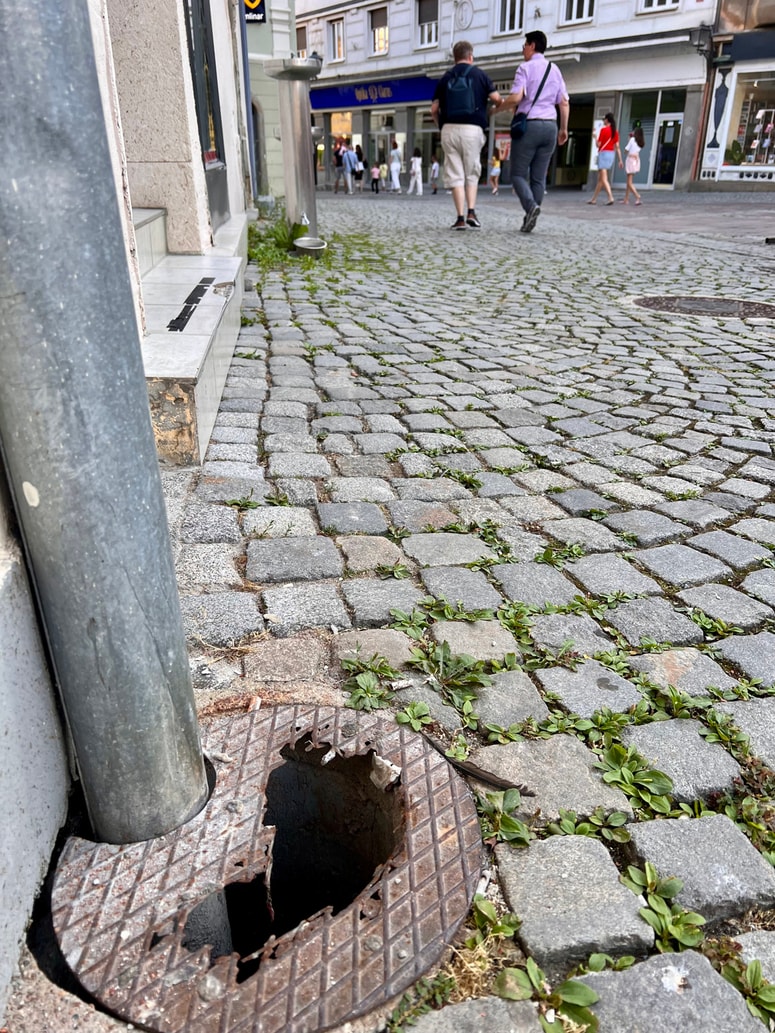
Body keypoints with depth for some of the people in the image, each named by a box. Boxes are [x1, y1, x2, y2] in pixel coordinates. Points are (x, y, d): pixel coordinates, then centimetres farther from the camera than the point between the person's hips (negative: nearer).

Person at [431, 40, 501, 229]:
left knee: (455, 175, 3)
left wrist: (441, 125, 24)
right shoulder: (479, 75, 5)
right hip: (472, 129, -1)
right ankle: (471, 212, -3)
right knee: (472, 173, 11)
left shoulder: (445, 78, 11)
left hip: (449, 129, 1)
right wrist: (499, 108, 22)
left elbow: (434, 109, 8)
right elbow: (496, 99, 0)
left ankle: (460, 217, -5)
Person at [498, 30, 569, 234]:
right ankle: (530, 221, 1)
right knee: (539, 177, 6)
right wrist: (563, 129, 22)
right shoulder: (555, 70, 16)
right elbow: (564, 103, 14)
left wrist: (499, 107, 3)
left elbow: (516, 97, -16)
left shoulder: (525, 68, -3)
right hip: (550, 126, 6)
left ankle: (531, 205, -25)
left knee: (518, 173, 0)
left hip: (529, 124, -6)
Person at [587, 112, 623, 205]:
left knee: (603, 179, -12)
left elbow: (598, 144, -8)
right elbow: (617, 147, 7)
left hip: (603, 153, -7)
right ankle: (594, 199, 19)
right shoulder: (615, 132, 10)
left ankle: (610, 197, -26)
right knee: (600, 178, 14)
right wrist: (620, 160, 9)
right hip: (611, 154, 7)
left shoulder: (603, 129, -8)